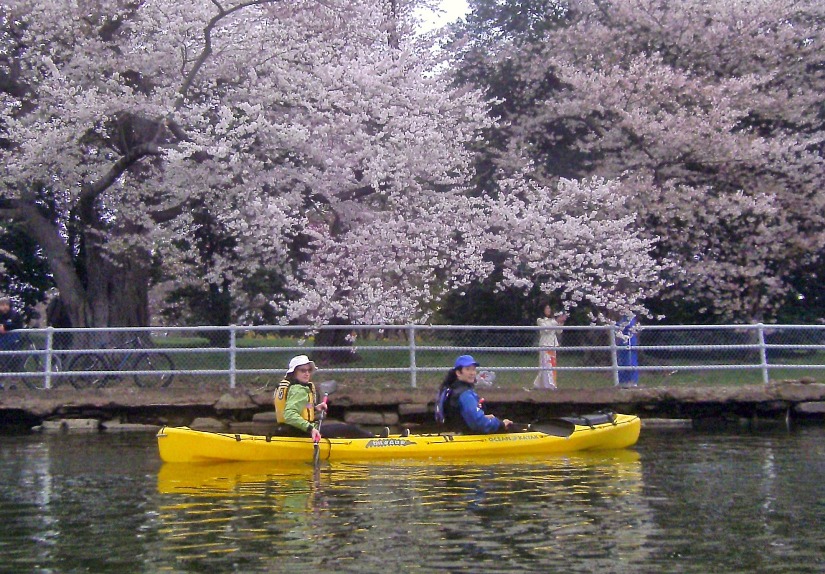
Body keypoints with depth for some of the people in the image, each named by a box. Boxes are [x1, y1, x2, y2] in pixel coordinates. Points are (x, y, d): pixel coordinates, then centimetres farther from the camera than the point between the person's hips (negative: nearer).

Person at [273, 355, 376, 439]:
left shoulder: (286, 384, 10)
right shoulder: (298, 390, -19)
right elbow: (289, 415, -34)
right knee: (348, 429, 0)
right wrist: (310, 428, -40)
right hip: (301, 433, -10)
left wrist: (314, 409, 8)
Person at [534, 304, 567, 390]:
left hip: (553, 344, 6)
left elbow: (559, 331, 9)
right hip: (545, 344, -6)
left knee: (552, 364, 7)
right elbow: (546, 329, -16)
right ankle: (550, 385, -10)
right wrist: (557, 322, -19)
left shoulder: (553, 320, 14)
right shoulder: (540, 320, -1)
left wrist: (561, 323, -7)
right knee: (546, 364, -8)